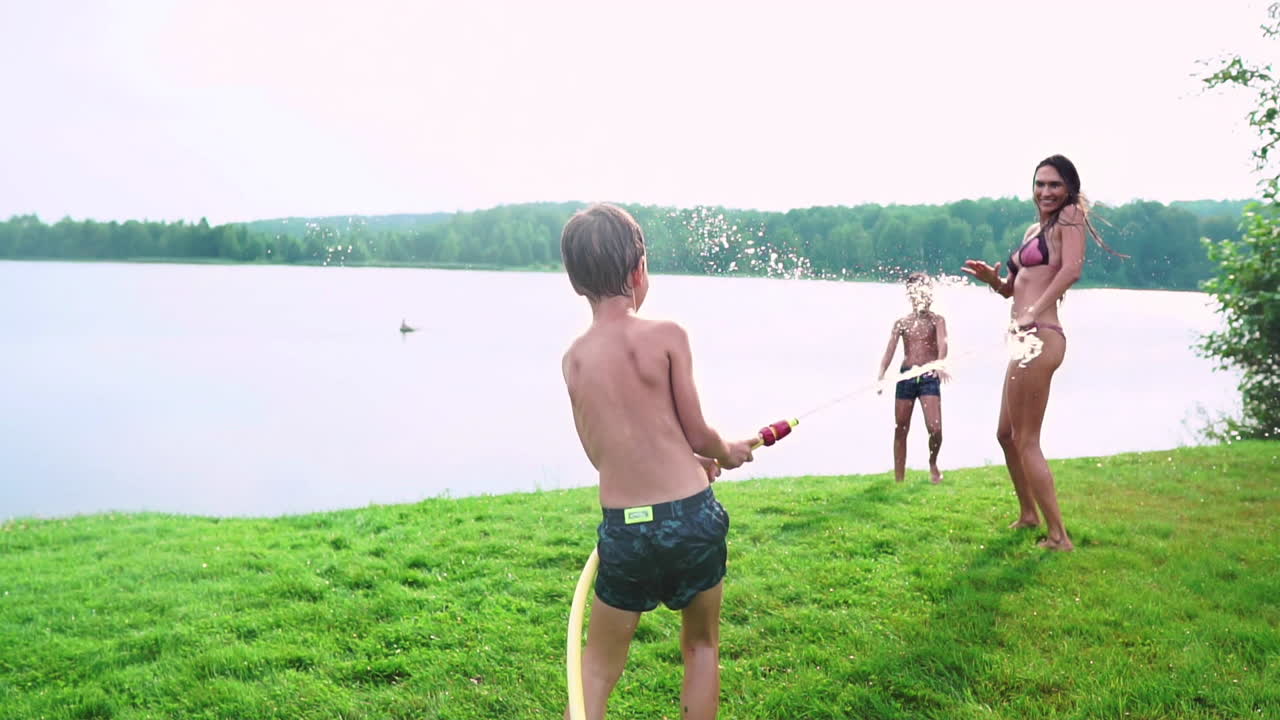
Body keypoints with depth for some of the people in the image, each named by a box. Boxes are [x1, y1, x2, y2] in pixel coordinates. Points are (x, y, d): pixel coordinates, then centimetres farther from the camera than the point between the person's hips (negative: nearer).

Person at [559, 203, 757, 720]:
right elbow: (696, 434, -4)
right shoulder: (666, 335, -8)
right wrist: (728, 453, 19)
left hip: (623, 528, 2)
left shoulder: (574, 358, 4)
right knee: (701, 647, 22)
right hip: (691, 515, -2)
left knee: (598, 667, 18)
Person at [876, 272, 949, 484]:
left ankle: (933, 463, 17)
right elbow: (890, 351, 2)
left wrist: (940, 363, -35)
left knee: (935, 428, -14)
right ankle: (898, 480, 13)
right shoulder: (901, 323, 10)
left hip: (929, 377, -2)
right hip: (906, 376, 2)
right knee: (900, 430, 4)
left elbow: (942, 343, -14)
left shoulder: (936, 320, 4)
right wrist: (882, 374, -14)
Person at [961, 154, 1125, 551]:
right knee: (1006, 434, 20)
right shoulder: (1033, 230, 21)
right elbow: (1009, 288, 25)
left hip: (1040, 337, -10)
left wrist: (1033, 313, -30)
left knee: (1026, 441, -6)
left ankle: (1059, 536, 0)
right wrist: (990, 275, 3)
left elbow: (1071, 269, -21)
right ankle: (1028, 514, 37)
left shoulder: (1069, 216, -3)